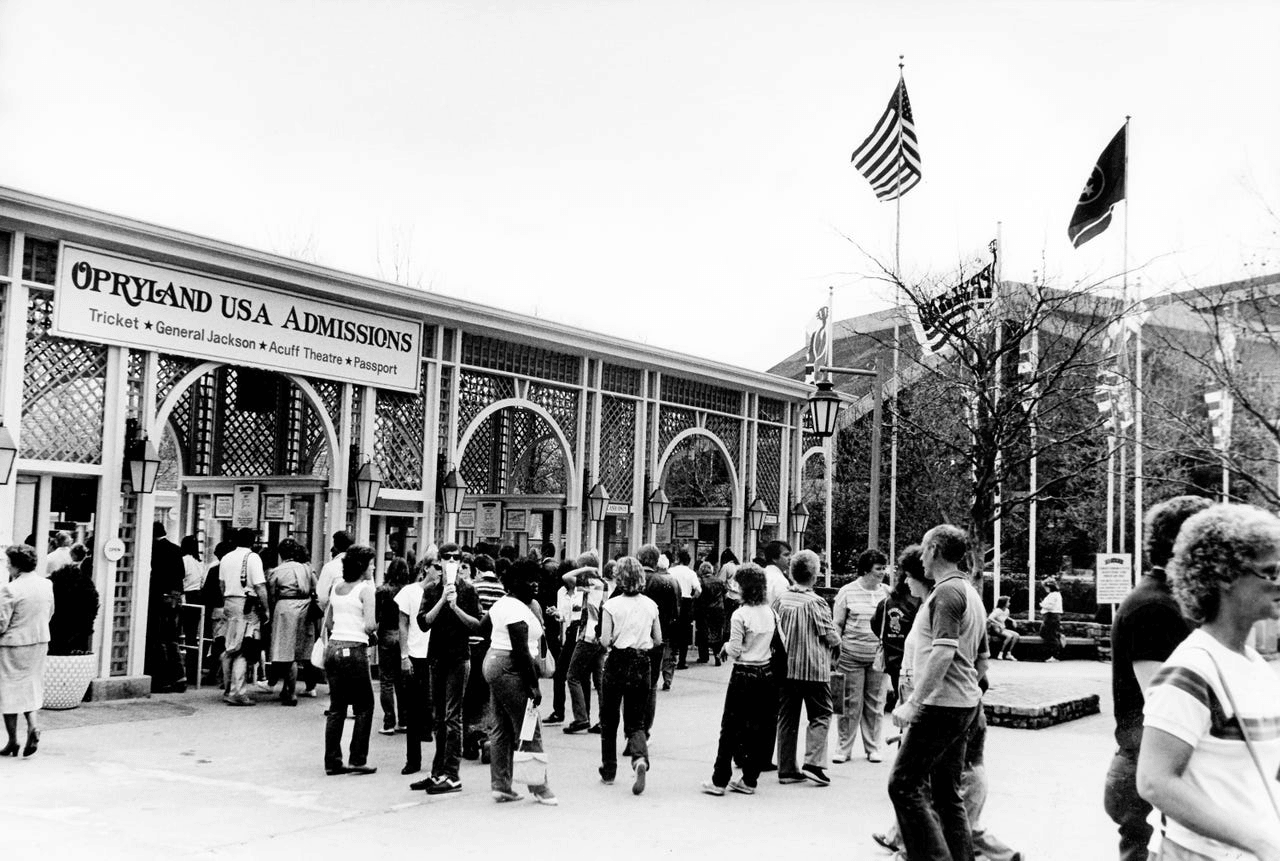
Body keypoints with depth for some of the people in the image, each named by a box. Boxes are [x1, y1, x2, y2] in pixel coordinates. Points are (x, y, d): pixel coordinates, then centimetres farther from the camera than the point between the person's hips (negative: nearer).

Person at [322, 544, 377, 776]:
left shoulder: (336, 586, 10)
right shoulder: (366, 588, -8)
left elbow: (327, 622, 13)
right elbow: (370, 626, -15)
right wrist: (375, 626, 6)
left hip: (333, 649, 6)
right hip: (354, 650, -6)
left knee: (336, 707, 12)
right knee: (364, 707, 8)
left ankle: (332, 761, 12)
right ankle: (357, 759, 6)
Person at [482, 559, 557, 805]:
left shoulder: (501, 603, 13)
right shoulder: (518, 609, -18)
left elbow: (485, 625, 27)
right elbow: (521, 651, -22)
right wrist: (533, 685, -21)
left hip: (493, 662, 11)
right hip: (510, 669, -11)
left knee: (501, 729, 13)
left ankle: (500, 786, 17)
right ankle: (539, 789, -3)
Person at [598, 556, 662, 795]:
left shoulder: (612, 605, -8)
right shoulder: (650, 605, 2)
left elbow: (605, 640, -13)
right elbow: (658, 639, 5)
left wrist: (607, 642, 9)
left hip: (617, 662, -2)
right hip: (642, 663, 2)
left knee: (609, 719, 15)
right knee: (636, 721, 8)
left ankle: (609, 770, 24)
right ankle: (640, 759, -21)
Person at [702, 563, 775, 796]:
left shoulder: (740, 614, -15)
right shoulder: (771, 613, 2)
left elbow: (735, 651, -13)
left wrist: (726, 646, 7)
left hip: (743, 675, -5)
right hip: (766, 674, 5)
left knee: (731, 728, 2)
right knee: (759, 728, 10)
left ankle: (719, 781, 7)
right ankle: (749, 780, 16)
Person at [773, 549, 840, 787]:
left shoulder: (781, 600, 0)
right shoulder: (815, 602, -13)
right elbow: (831, 635, -9)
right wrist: (836, 646, 12)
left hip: (785, 667, 5)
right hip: (813, 668, -5)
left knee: (787, 718, 11)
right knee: (820, 715, 8)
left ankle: (786, 769, 13)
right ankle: (813, 763, -4)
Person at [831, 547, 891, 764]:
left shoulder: (887, 592, 7)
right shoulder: (847, 592, -1)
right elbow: (837, 625, 2)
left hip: (878, 657, 3)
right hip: (851, 657, -2)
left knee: (875, 705, 6)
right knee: (850, 704, 0)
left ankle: (873, 748, 18)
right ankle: (843, 748, 9)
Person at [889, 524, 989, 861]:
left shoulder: (947, 591, -13)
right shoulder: (971, 593, 19)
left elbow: (943, 653, -24)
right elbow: (982, 660, 23)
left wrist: (913, 702, -24)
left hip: (941, 705, -10)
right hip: (965, 705, 10)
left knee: (904, 784, -8)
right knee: (947, 791, 13)